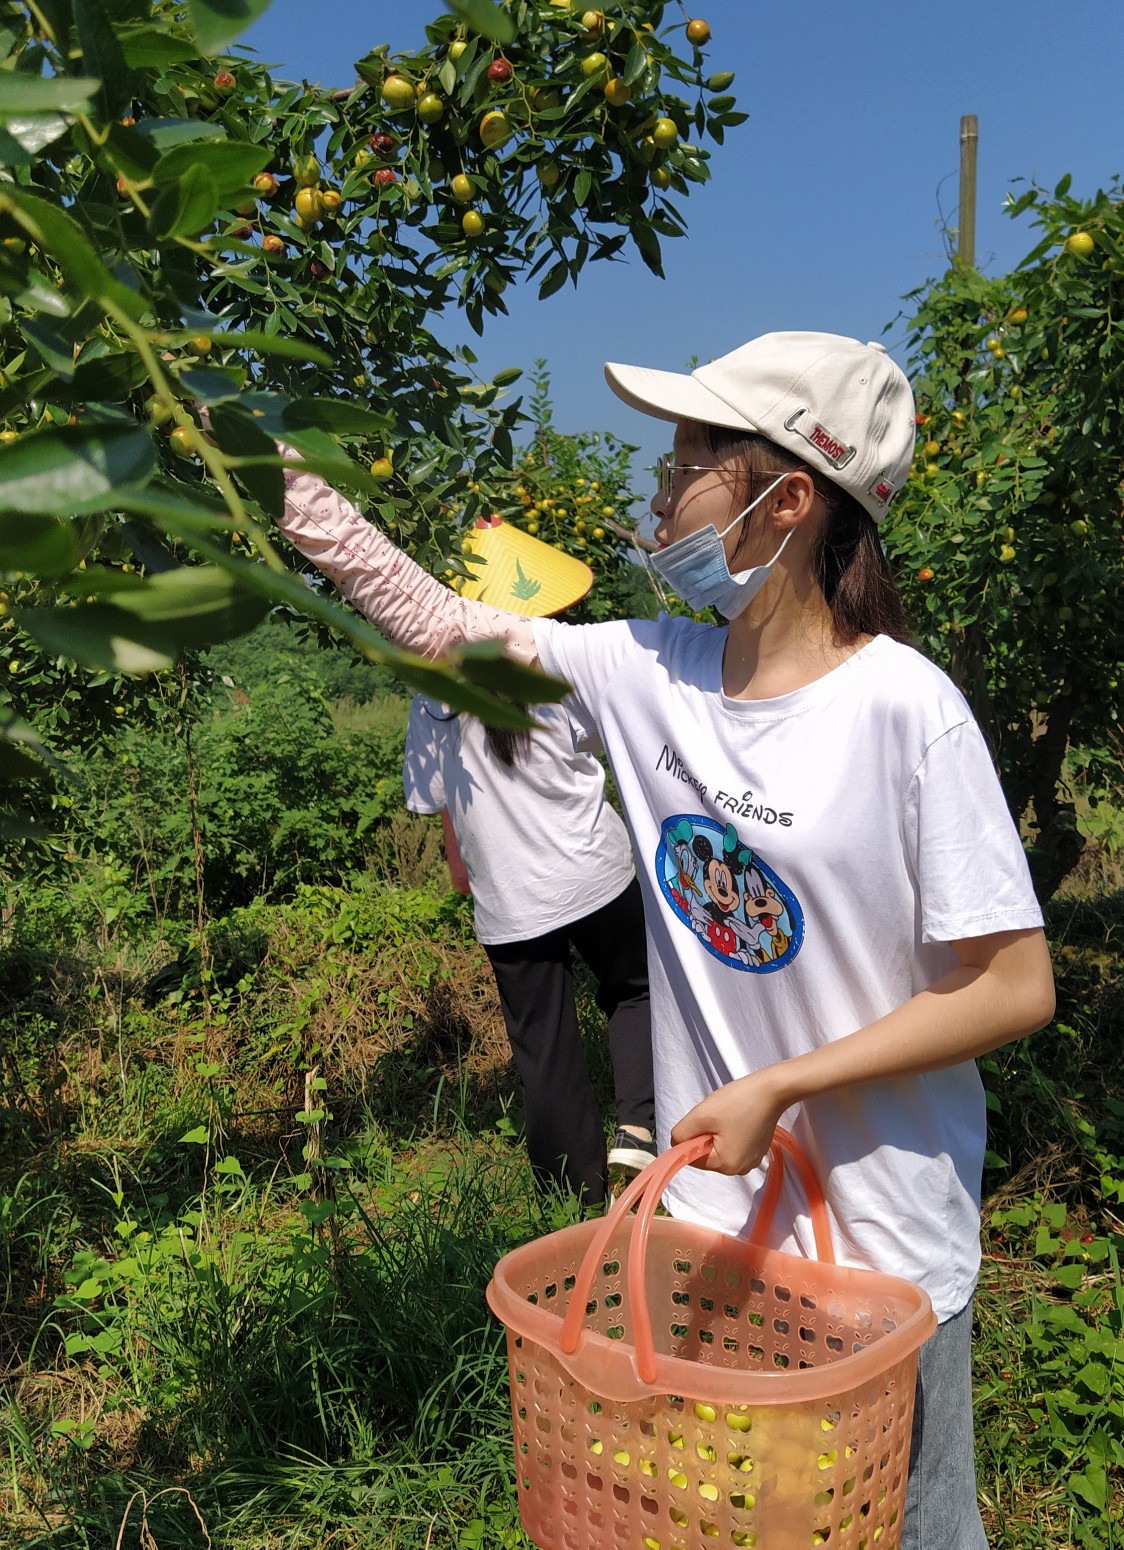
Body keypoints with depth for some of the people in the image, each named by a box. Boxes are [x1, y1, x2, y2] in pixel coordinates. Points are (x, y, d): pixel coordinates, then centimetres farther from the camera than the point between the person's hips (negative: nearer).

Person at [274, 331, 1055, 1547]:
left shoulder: (902, 707, -22)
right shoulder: (650, 672, -6)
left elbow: (1013, 990, -18)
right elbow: (439, 622, -1)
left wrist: (778, 1090, -20)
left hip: (887, 1245, -4)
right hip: (709, 1210, 5)